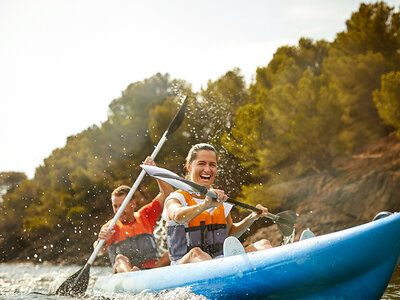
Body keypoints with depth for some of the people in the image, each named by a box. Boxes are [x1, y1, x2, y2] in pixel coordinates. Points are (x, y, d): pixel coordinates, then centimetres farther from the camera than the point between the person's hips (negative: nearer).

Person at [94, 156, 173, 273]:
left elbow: (167, 193, 9)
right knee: (121, 259, -33)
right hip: (122, 275, -3)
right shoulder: (110, 228, 5)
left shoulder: (144, 216, 15)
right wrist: (101, 240, -34)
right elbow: (99, 251, -11)